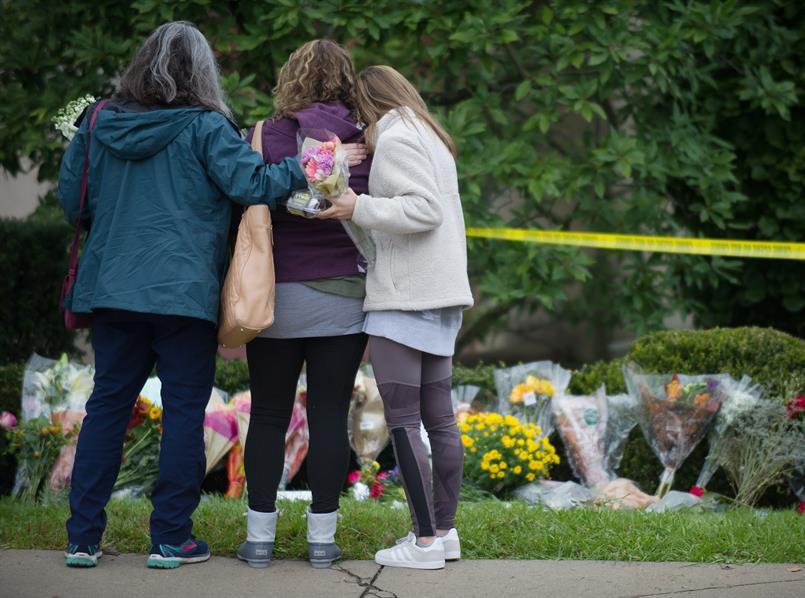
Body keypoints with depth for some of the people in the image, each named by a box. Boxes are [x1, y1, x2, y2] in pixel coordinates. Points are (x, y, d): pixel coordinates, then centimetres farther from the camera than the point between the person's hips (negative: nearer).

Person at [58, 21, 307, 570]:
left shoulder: (98, 123, 5)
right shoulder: (205, 128, -8)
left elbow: (71, 200, 12)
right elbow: (252, 183, -15)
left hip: (113, 290, 4)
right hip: (185, 293, -4)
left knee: (107, 405, 10)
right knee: (184, 410, 5)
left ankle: (83, 538, 10)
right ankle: (171, 539, 6)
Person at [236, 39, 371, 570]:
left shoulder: (266, 138, -5)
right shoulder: (369, 147, 0)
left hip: (277, 300, -1)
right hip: (343, 301, 1)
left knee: (269, 416, 7)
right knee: (330, 417, 5)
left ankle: (260, 538, 8)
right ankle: (322, 539, 7)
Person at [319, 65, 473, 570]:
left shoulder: (395, 139, -8)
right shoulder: (433, 140, 19)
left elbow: (423, 208, -19)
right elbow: (432, 209, 14)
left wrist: (360, 208, -20)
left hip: (404, 298, -9)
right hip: (443, 294, 9)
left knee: (402, 419, -7)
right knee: (439, 417, 11)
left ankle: (425, 540, -9)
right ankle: (445, 531, 14)